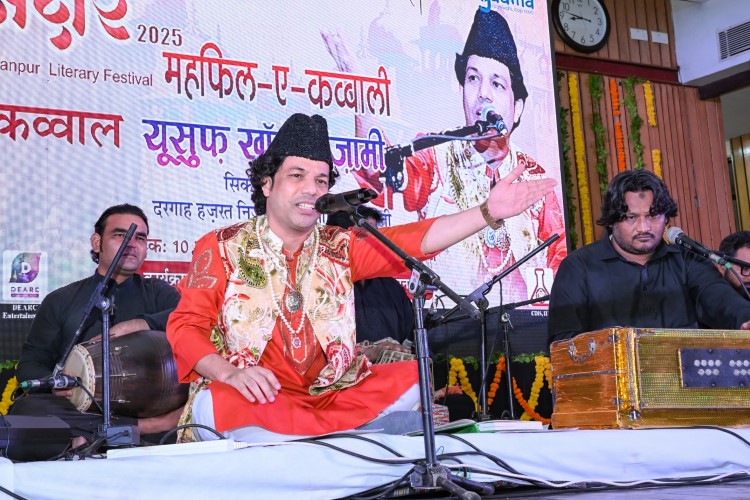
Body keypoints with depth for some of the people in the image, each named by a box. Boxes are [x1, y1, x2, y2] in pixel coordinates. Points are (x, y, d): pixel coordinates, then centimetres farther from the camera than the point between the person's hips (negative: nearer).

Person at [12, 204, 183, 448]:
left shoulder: (158, 293, 16)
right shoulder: (60, 301, 18)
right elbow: (30, 364, 12)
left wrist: (139, 324, -15)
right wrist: (55, 385, -10)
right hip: (78, 406, 0)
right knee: (26, 407, -31)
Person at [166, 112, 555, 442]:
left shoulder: (340, 248, 12)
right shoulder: (221, 247, 4)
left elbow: (409, 241, -1)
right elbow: (185, 326, -2)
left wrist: (488, 213, -13)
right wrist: (230, 372, -22)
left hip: (330, 396, 3)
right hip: (257, 396, -3)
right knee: (220, 403, -35)